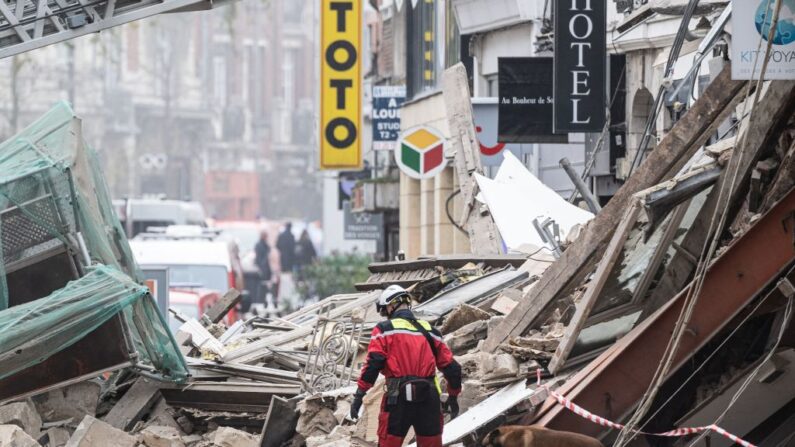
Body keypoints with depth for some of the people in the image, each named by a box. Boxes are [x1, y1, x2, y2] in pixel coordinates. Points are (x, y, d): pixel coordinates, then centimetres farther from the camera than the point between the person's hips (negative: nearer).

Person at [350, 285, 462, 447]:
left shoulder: (384, 329, 2)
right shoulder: (430, 331, 14)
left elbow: (373, 363, -10)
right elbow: (451, 367, 14)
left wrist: (359, 394, -8)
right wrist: (453, 396, 27)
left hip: (398, 398, -4)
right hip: (429, 400, 4)